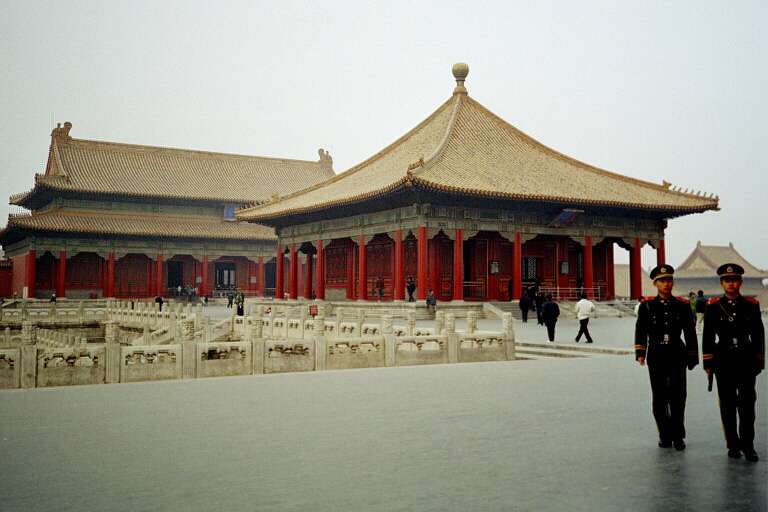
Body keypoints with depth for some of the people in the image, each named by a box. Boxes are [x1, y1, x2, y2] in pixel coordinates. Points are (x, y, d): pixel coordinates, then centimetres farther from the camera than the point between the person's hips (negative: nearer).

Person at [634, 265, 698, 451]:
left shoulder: (682, 305, 4)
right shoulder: (647, 305, 2)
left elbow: (690, 333, 8)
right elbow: (641, 331, 0)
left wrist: (692, 357, 7)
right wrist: (640, 353, -10)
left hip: (677, 357, 0)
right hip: (656, 357, 0)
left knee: (677, 397, -3)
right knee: (659, 398, 7)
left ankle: (677, 436, 9)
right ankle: (665, 435, 19)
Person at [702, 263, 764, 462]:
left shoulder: (752, 305, 4)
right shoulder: (713, 306, 1)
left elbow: (759, 334, 7)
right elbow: (708, 337, 2)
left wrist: (759, 361, 3)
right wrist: (708, 364, -1)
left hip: (747, 361, 0)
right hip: (724, 362, 0)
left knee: (747, 404, 0)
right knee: (728, 406, 6)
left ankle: (747, 445, 9)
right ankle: (733, 445, 16)